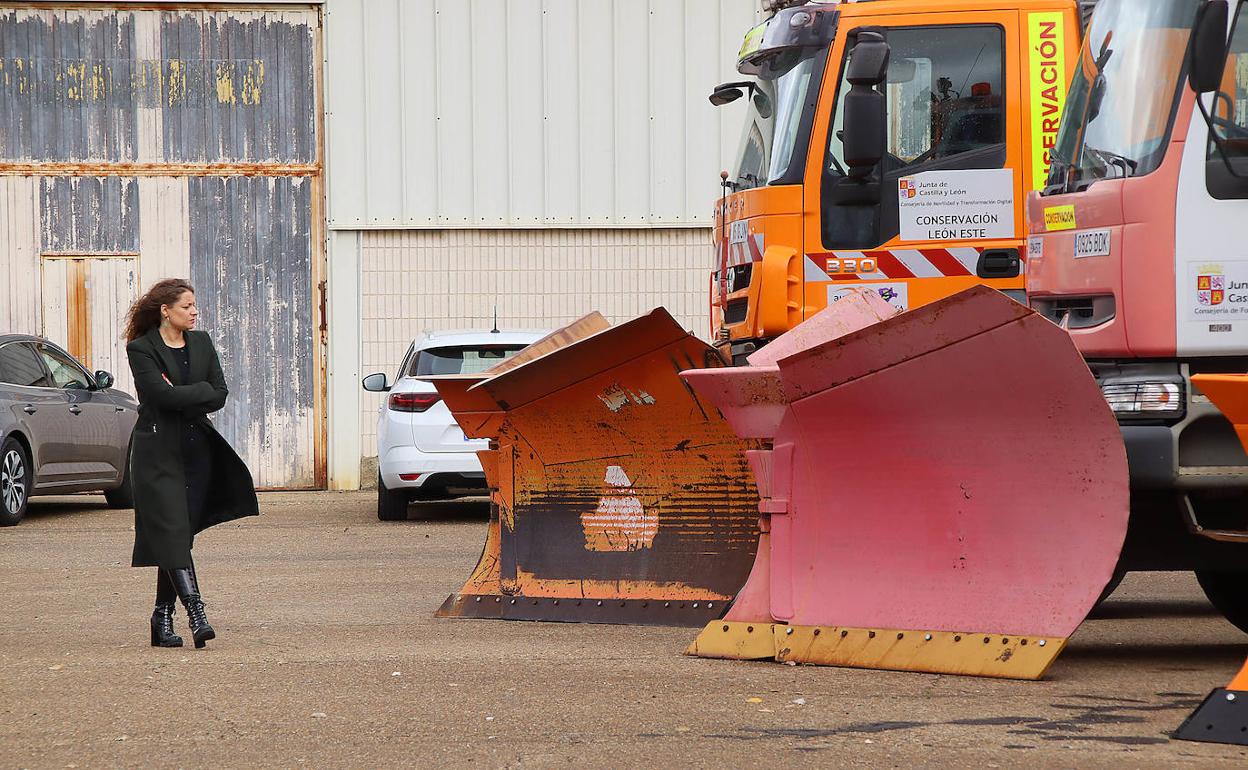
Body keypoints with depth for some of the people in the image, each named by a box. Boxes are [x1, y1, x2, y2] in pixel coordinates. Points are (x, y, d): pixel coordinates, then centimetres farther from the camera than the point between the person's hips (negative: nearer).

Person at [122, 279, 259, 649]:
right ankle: (196, 615, -23)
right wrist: (201, 391, -7)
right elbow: (163, 395, -18)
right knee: (173, 535, -14)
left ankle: (163, 618, 11)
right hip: (158, 453, -5)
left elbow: (220, 396, 4)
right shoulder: (141, 349, -5)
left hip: (196, 451, 5)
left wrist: (183, 398, -9)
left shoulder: (201, 343, 12)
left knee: (181, 536, 4)